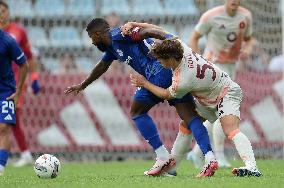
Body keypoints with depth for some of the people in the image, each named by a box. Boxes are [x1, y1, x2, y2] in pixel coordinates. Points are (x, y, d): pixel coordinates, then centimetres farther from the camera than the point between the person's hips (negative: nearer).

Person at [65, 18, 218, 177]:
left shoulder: (117, 35, 2)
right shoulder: (112, 45, 31)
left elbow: (148, 31, -13)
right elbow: (102, 67, 50)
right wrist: (82, 86, 64)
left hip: (160, 71, -8)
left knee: (137, 112, 9)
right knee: (189, 116, -3)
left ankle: (163, 158, 2)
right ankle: (210, 158, -19)